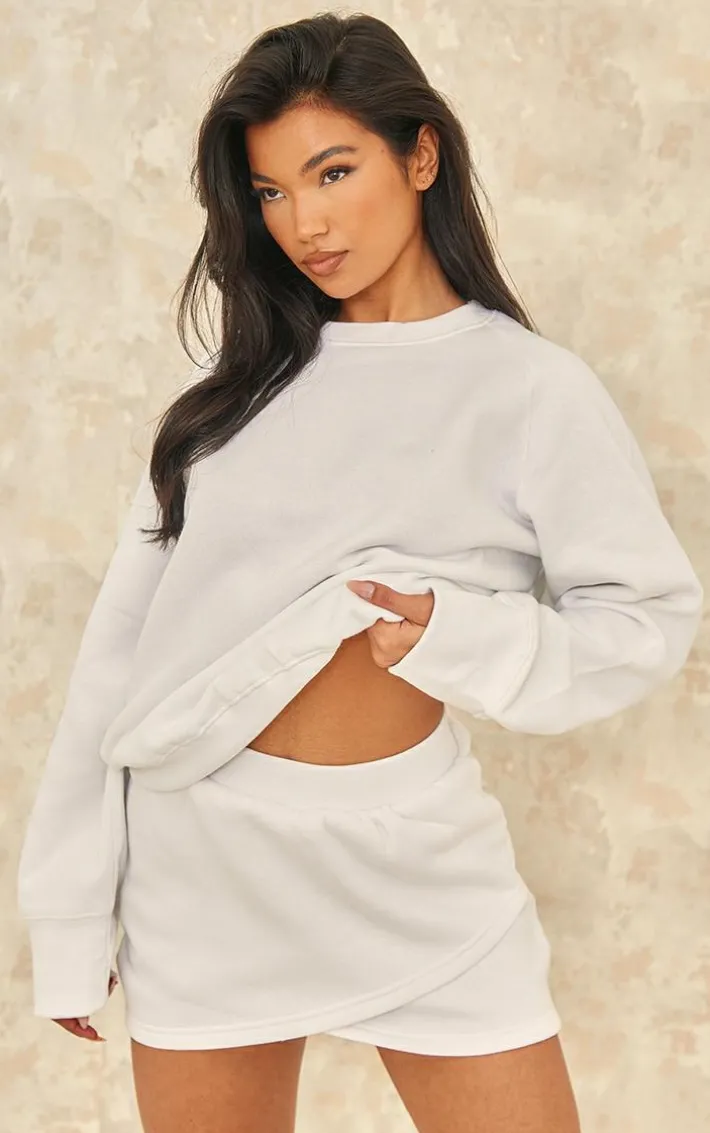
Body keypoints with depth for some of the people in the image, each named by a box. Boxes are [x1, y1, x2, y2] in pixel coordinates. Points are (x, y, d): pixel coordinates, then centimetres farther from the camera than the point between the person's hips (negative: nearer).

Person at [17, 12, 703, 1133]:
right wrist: (73, 914, 3)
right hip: (201, 865, 3)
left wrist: (458, 635, -19)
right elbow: (127, 634, 4)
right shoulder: (238, 380, 5)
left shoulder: (530, 388, -4)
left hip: (410, 860, -2)